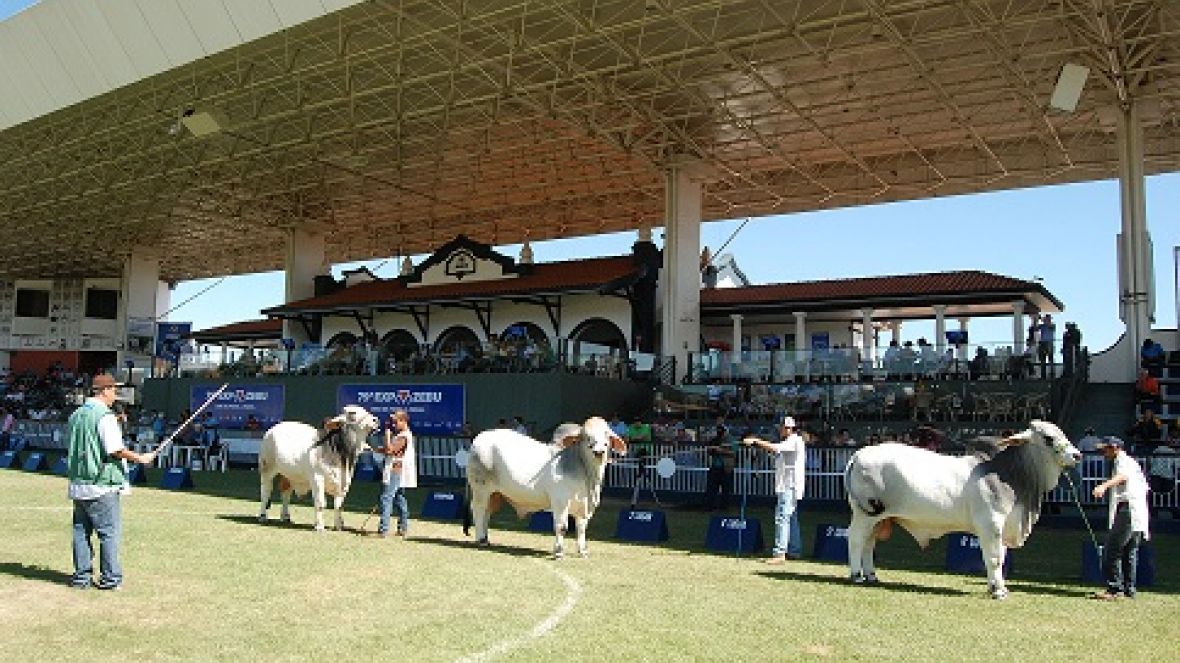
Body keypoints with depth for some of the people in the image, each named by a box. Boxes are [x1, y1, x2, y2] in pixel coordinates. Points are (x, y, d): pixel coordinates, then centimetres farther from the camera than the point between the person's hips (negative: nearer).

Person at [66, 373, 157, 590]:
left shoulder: (75, 415, 12)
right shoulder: (105, 416, -14)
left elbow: (73, 447, 20)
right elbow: (116, 450, -18)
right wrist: (140, 458, -6)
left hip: (77, 483, 8)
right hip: (101, 485, -8)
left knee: (81, 531, 12)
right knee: (110, 531, 0)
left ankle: (82, 576, 17)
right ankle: (110, 578, 2)